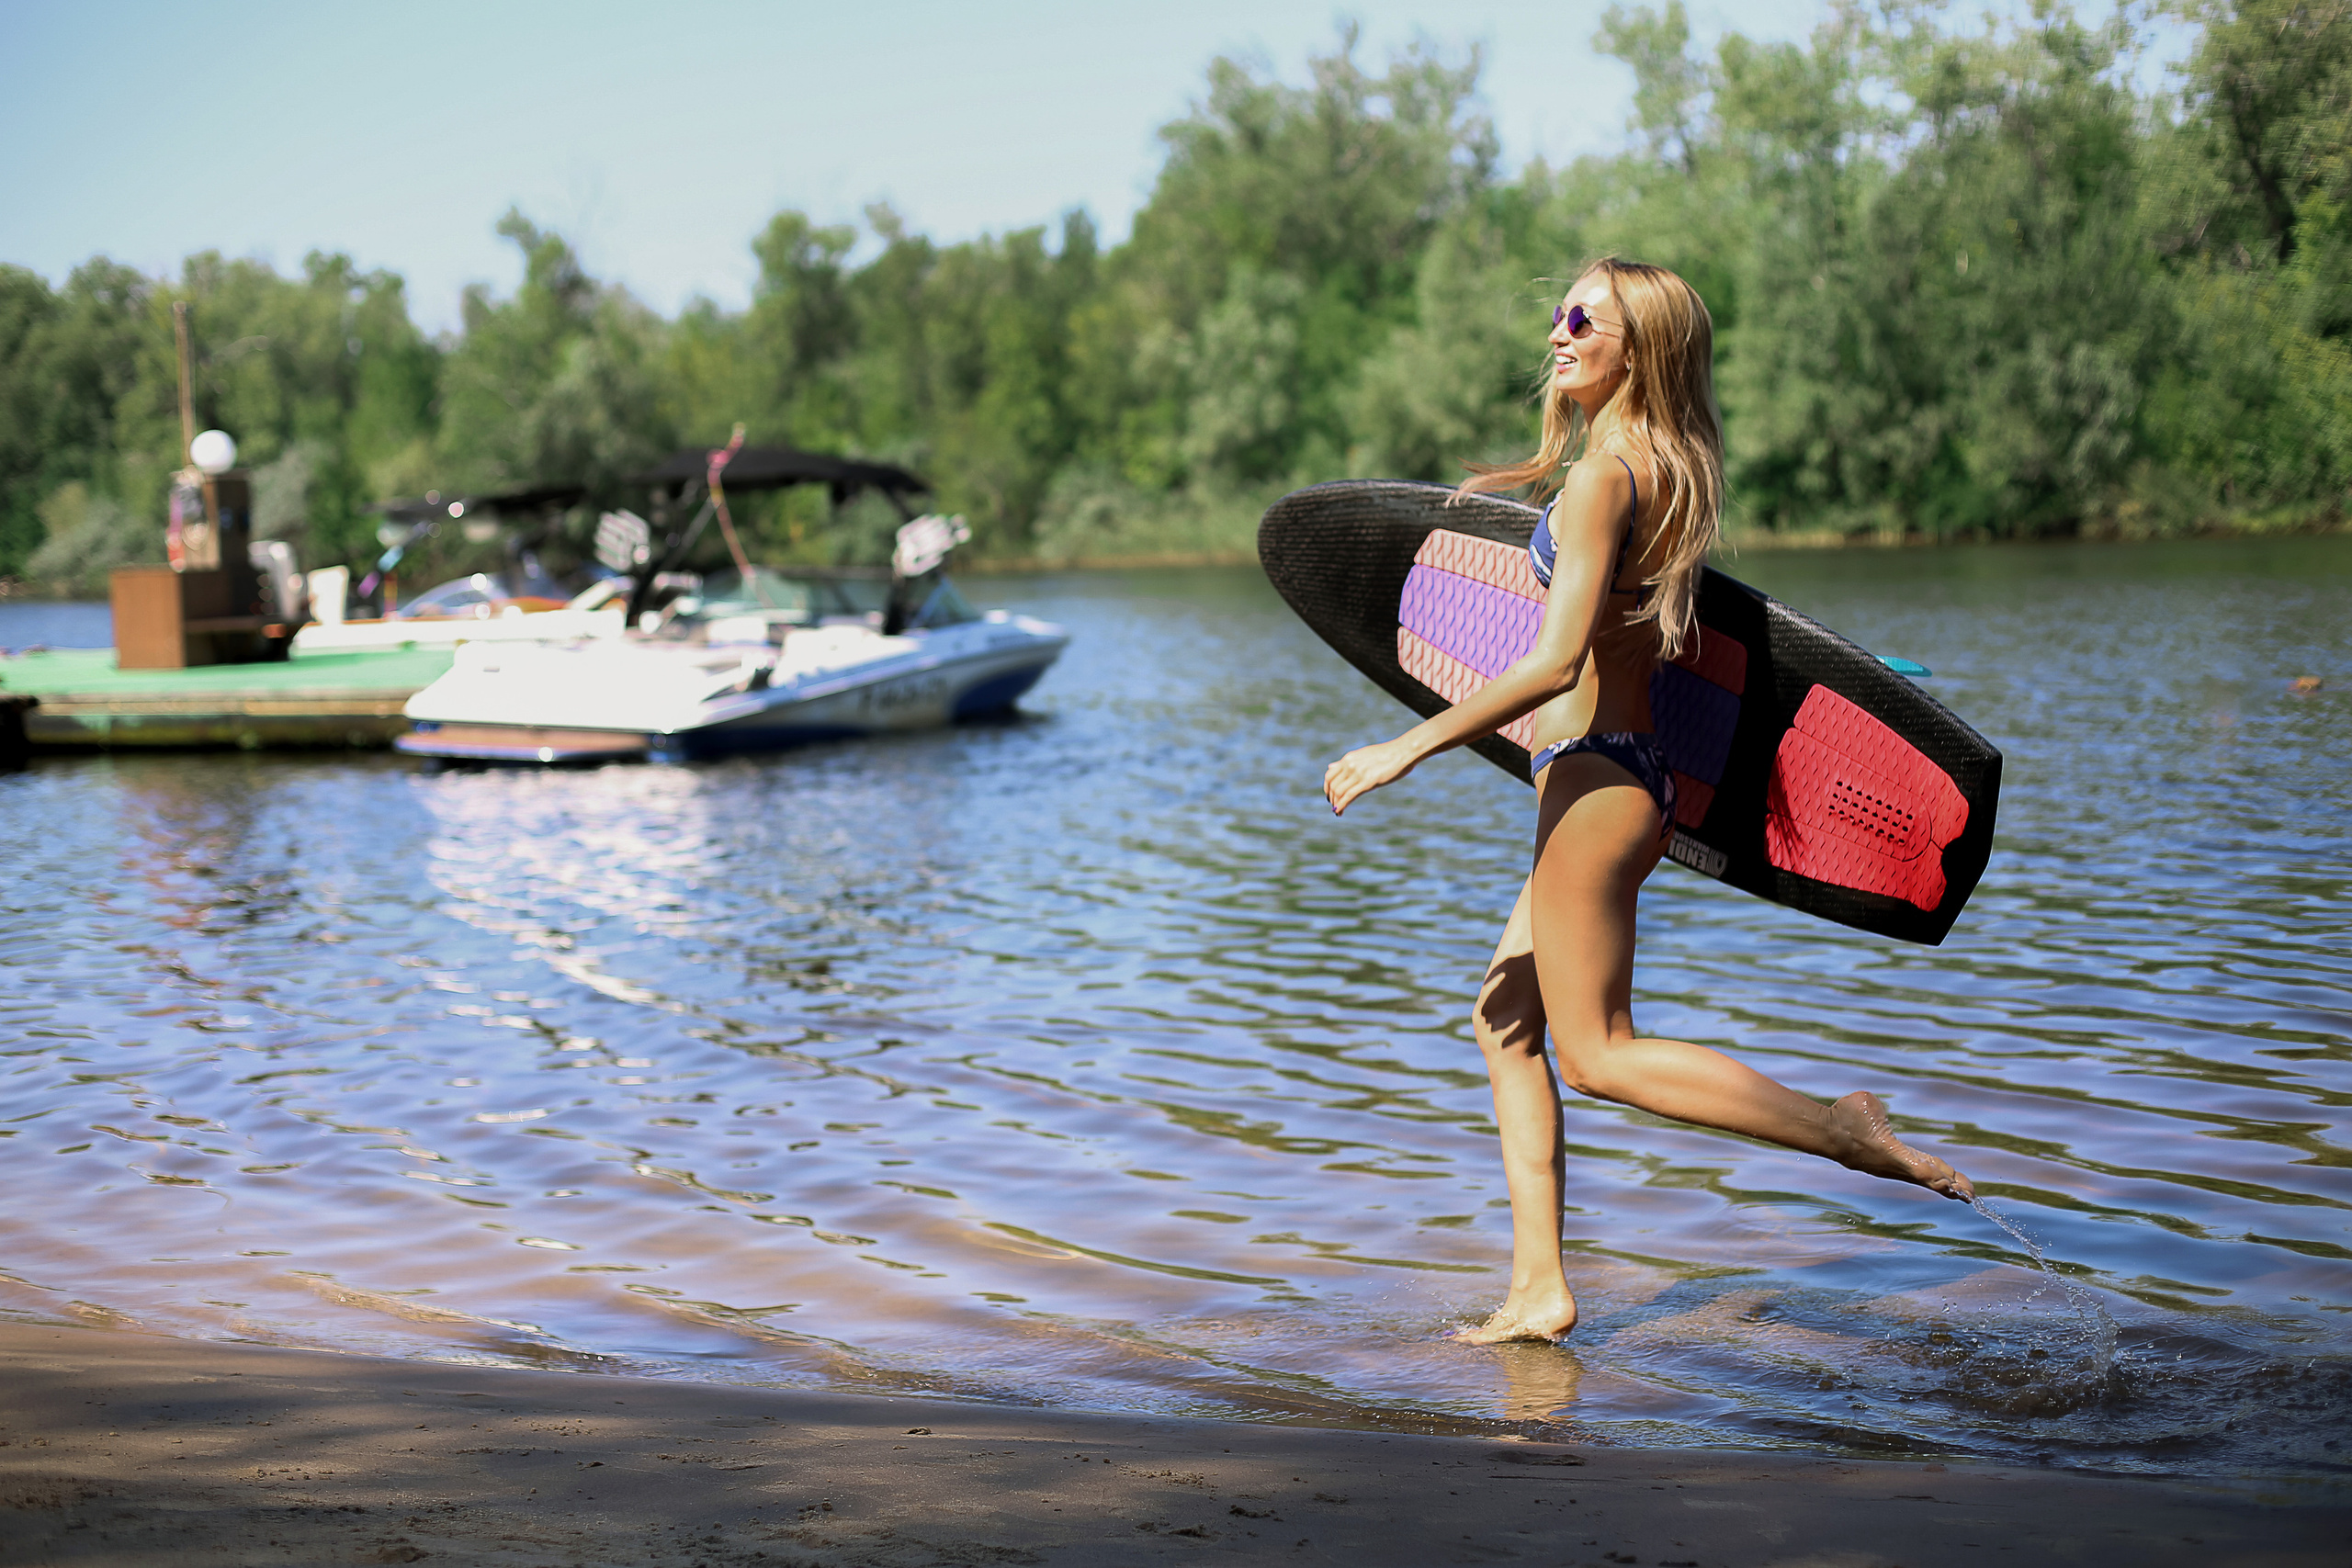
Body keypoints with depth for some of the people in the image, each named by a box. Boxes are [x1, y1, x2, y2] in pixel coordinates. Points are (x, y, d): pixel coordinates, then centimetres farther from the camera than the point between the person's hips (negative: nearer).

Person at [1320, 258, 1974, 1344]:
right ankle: (1539, 1288, 13)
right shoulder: (1670, 468, 10)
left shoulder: (1602, 478, -17)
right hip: (1628, 772, 10)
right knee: (1506, 1024, 12)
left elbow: (1556, 661, -25)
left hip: (1593, 778, -10)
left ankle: (1843, 1132, 0)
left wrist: (1407, 747, -20)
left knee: (1597, 1053, -1)